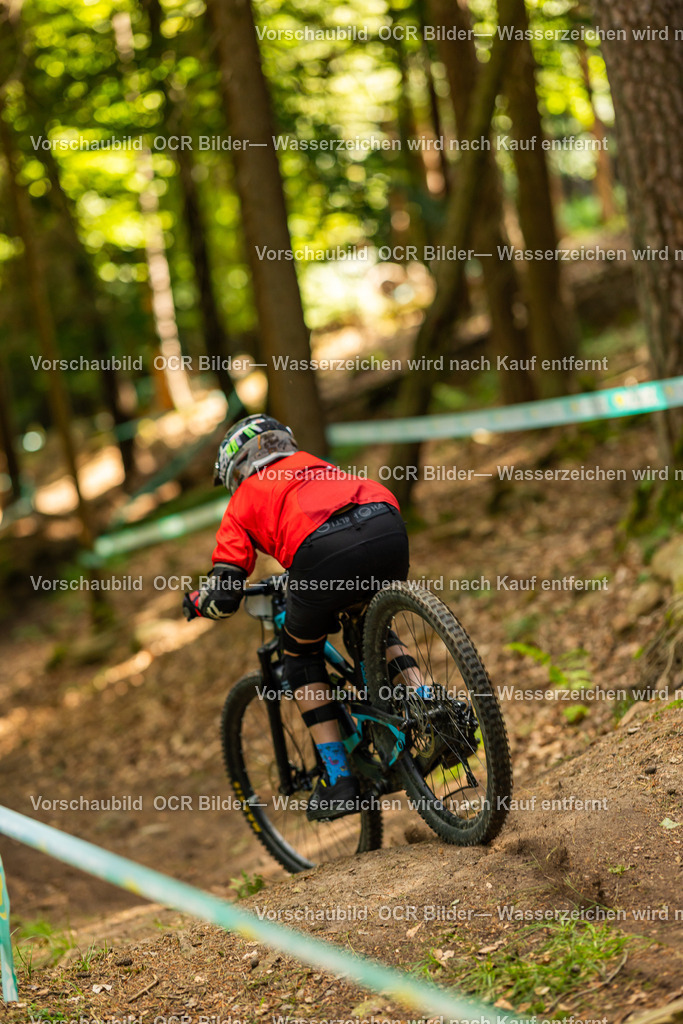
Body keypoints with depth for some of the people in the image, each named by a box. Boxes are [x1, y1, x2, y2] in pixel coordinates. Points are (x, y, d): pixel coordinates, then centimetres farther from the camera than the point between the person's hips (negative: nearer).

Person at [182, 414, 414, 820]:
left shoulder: (243, 500, 26)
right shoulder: (317, 466, 39)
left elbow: (222, 598, 18)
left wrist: (194, 600, 41)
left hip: (325, 550, -4)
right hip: (389, 528, 4)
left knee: (302, 657, 22)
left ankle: (339, 781, 17)